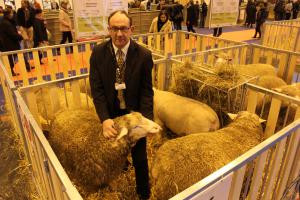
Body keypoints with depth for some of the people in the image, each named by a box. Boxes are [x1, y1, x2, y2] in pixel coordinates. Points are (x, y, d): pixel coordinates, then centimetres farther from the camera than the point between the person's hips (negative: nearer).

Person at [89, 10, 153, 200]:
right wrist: (105, 119, -23)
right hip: (110, 115, 2)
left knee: (140, 159, 15)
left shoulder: (144, 55, -14)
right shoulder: (98, 53, -11)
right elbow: (96, 88, -12)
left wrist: (146, 119, -22)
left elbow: (146, 91, -10)